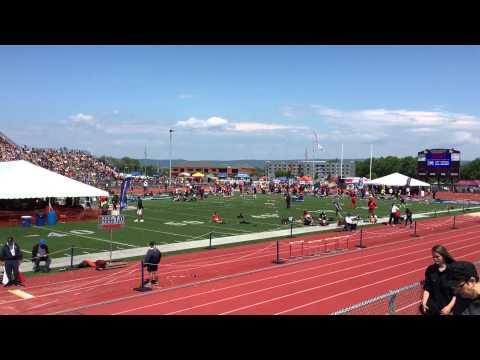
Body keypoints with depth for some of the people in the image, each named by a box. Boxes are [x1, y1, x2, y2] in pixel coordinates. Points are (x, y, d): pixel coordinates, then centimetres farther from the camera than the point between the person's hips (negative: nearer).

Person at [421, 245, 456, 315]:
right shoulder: (430, 269, 5)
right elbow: (427, 288, 6)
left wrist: (450, 306, -18)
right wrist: (424, 302, -9)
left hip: (449, 301, -3)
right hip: (435, 301, 3)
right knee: (424, 309, -21)